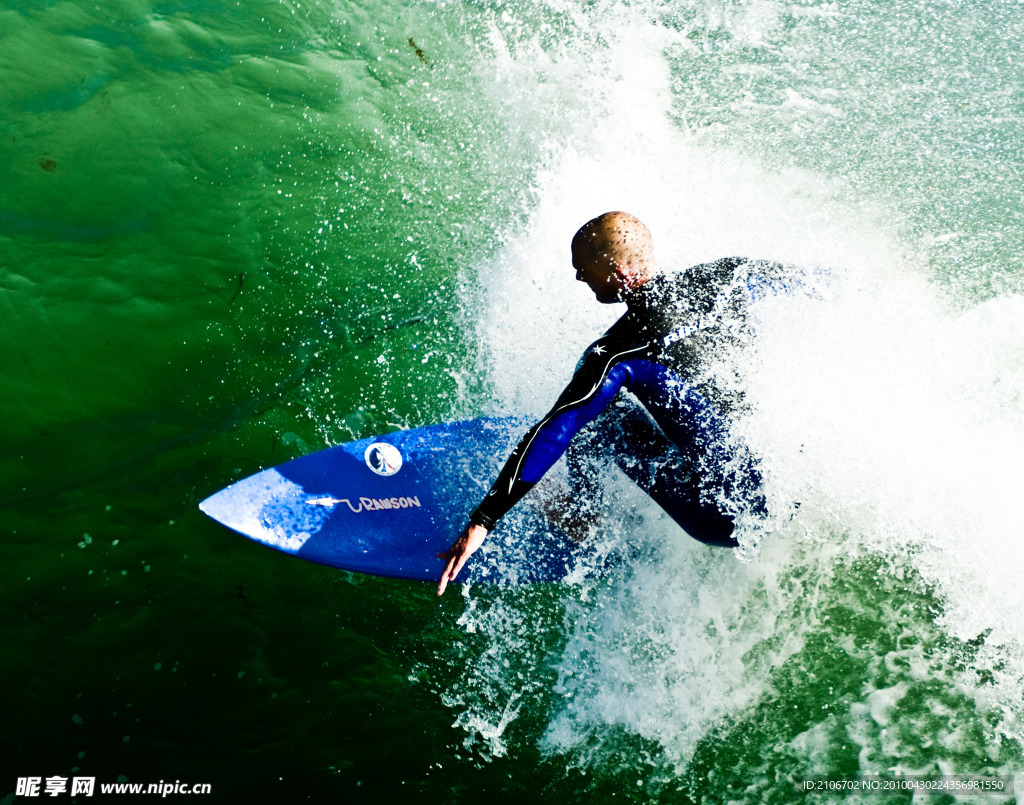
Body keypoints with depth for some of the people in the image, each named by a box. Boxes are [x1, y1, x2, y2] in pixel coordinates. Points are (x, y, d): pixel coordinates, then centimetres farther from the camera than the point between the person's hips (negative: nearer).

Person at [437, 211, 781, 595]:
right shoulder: (731, 274, -3)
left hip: (730, 519, -6)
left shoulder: (621, 353, -20)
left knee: (594, 413, 3)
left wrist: (482, 522, -15)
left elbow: (552, 435, -19)